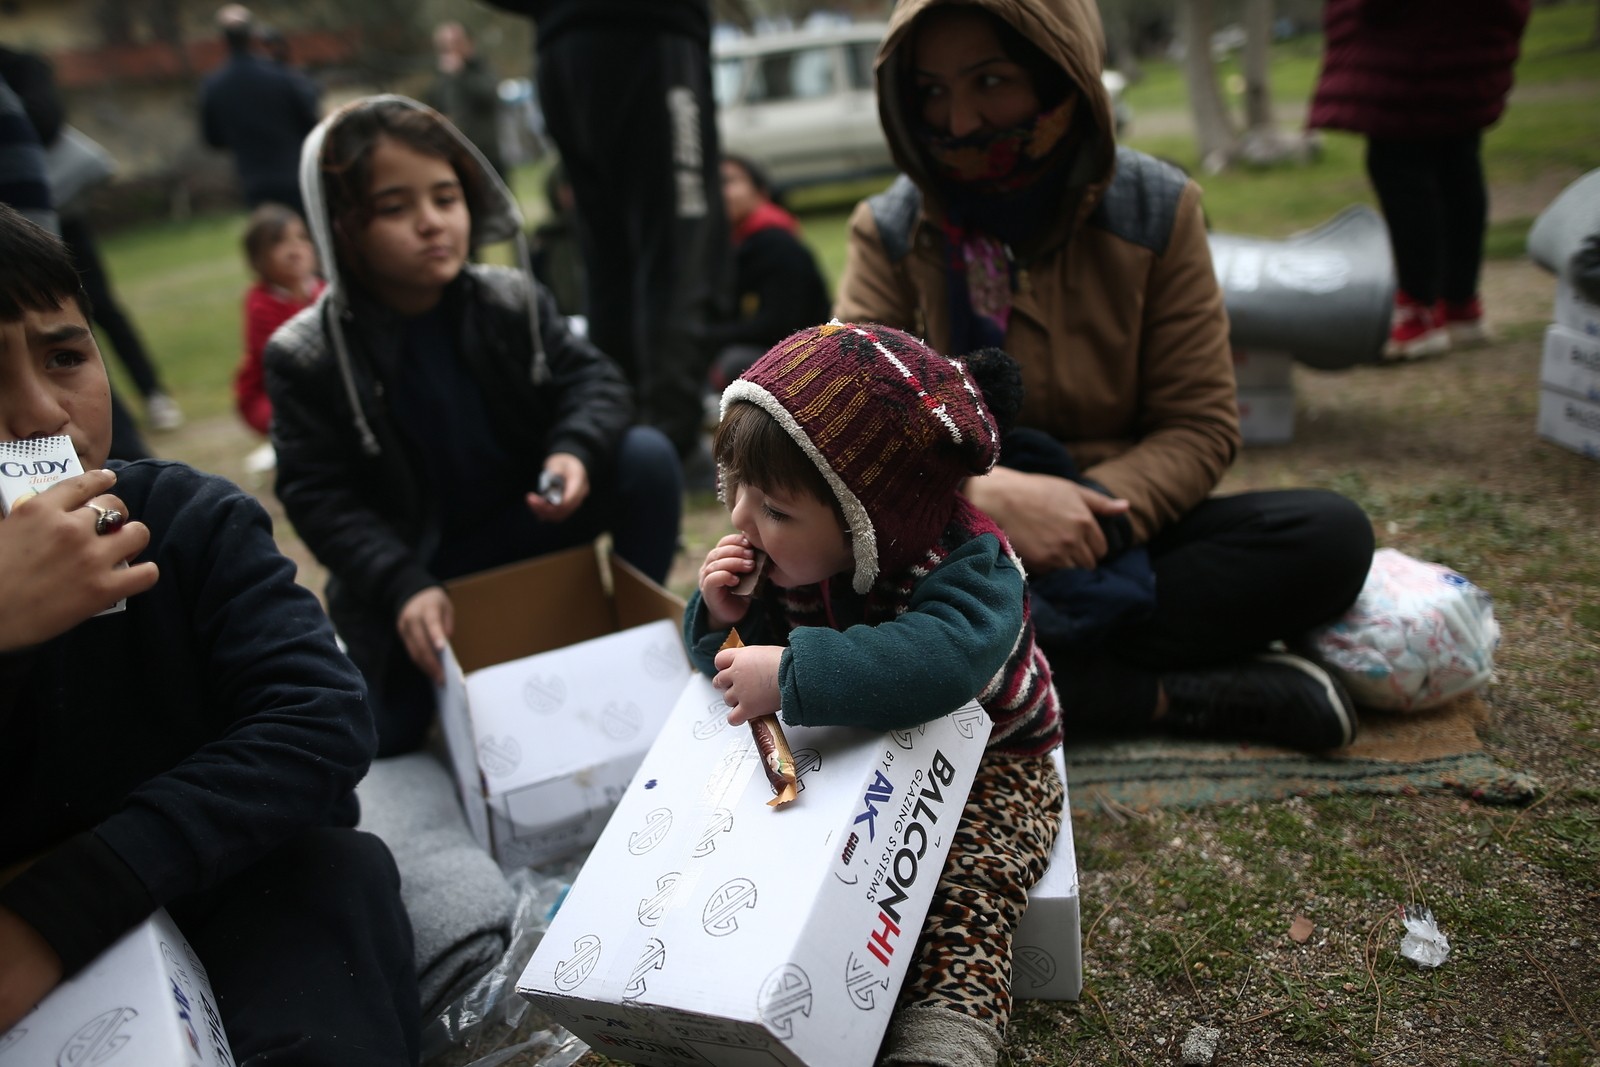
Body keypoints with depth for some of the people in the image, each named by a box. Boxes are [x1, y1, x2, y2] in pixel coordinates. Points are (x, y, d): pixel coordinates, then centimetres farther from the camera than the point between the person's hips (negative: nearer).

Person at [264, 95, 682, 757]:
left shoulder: (512, 300, -7)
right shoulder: (304, 356, -14)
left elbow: (588, 377, -6)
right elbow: (316, 495, -15)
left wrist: (577, 450, -30)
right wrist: (401, 586, -29)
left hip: (523, 524, 2)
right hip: (404, 562, -1)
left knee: (646, 459, -19)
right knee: (383, 737, -13)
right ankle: (437, 652, 21)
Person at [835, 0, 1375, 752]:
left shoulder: (1155, 211, -4)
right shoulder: (890, 233, -5)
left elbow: (1200, 427, -4)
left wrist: (1095, 508, -23)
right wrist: (986, 493, -30)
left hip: (1113, 533, 1)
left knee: (1332, 535, -22)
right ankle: (1174, 695, -26)